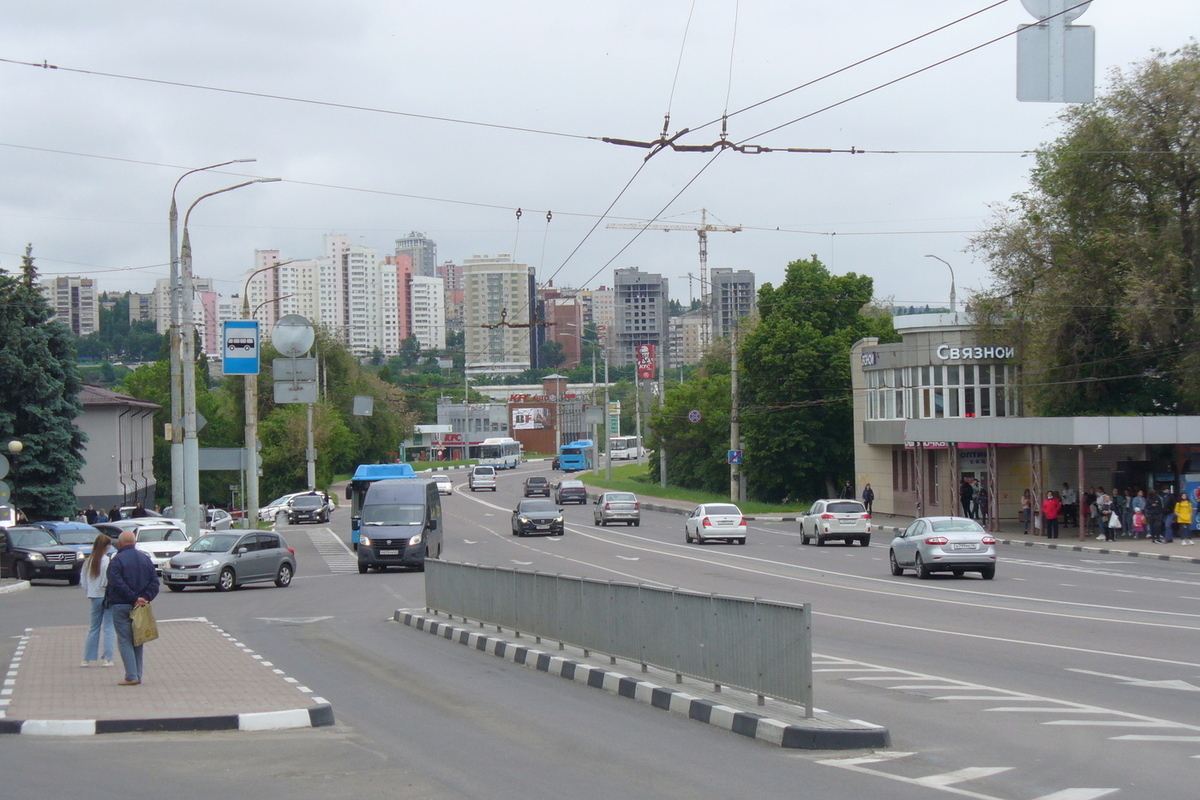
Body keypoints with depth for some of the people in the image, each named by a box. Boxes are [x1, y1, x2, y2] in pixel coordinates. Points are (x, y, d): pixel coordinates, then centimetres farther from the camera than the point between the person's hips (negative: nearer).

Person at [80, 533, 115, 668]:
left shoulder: (88, 561, 5)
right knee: (108, 628, 1)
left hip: (95, 597, 6)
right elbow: (109, 581, -18)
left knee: (94, 628, 14)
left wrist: (88, 593, 17)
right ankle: (107, 658, -1)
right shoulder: (108, 561, -14)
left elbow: (83, 579, 9)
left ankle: (87, 659, 14)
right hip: (107, 596, -6)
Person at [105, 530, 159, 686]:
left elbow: (117, 584, -17)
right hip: (139, 608, 5)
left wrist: (134, 598, -15)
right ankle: (137, 675, 13)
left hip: (121, 606, -5)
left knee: (125, 641, -4)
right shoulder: (145, 559, 10)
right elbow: (154, 582, 5)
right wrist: (145, 598, -5)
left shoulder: (117, 560, -7)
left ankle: (131, 676, -12)